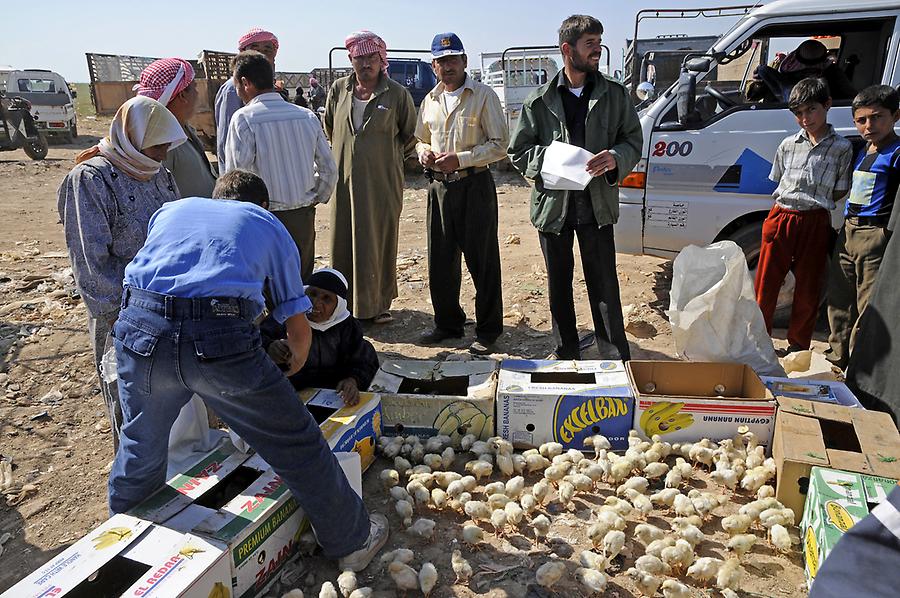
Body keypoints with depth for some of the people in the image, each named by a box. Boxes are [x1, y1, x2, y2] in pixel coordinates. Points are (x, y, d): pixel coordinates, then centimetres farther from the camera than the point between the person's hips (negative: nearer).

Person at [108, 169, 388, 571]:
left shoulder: (171, 209, 31)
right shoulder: (269, 225, 23)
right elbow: (298, 328, 21)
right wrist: (297, 362, 42)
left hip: (140, 326, 4)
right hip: (221, 337, -3)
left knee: (141, 448, 29)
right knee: (296, 445, 13)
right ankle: (351, 540, 31)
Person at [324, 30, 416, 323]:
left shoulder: (397, 94, -3)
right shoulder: (339, 89, 6)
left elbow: (411, 134, 8)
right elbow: (329, 128, 21)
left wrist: (390, 156, 6)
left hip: (383, 181, -3)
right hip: (344, 178, 3)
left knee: (380, 243, 4)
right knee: (343, 242, 6)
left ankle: (379, 303, 16)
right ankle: (345, 302, 18)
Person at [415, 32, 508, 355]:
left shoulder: (483, 95, -4)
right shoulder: (430, 100, 13)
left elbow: (500, 144, -9)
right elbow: (420, 140, 25)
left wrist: (460, 158, -18)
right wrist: (423, 151, 0)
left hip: (474, 186, -6)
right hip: (439, 186, 6)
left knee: (482, 261, 0)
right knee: (440, 260, 10)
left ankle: (487, 331, 12)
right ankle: (447, 323, 26)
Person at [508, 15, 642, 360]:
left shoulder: (615, 95, 4)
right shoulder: (540, 100, 1)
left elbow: (633, 141, 7)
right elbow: (517, 150, 3)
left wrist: (615, 159, -15)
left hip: (597, 205, 0)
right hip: (552, 205, 1)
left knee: (605, 286, 3)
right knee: (559, 286, 12)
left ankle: (617, 358, 15)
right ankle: (565, 352, 29)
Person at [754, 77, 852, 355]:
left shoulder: (841, 148, 1)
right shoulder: (788, 145, 8)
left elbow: (840, 191, 4)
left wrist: (814, 202, -2)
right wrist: (799, 201, 7)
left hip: (815, 223, -2)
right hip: (780, 218, 2)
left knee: (808, 289, 7)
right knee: (765, 282, 4)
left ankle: (798, 345, 21)